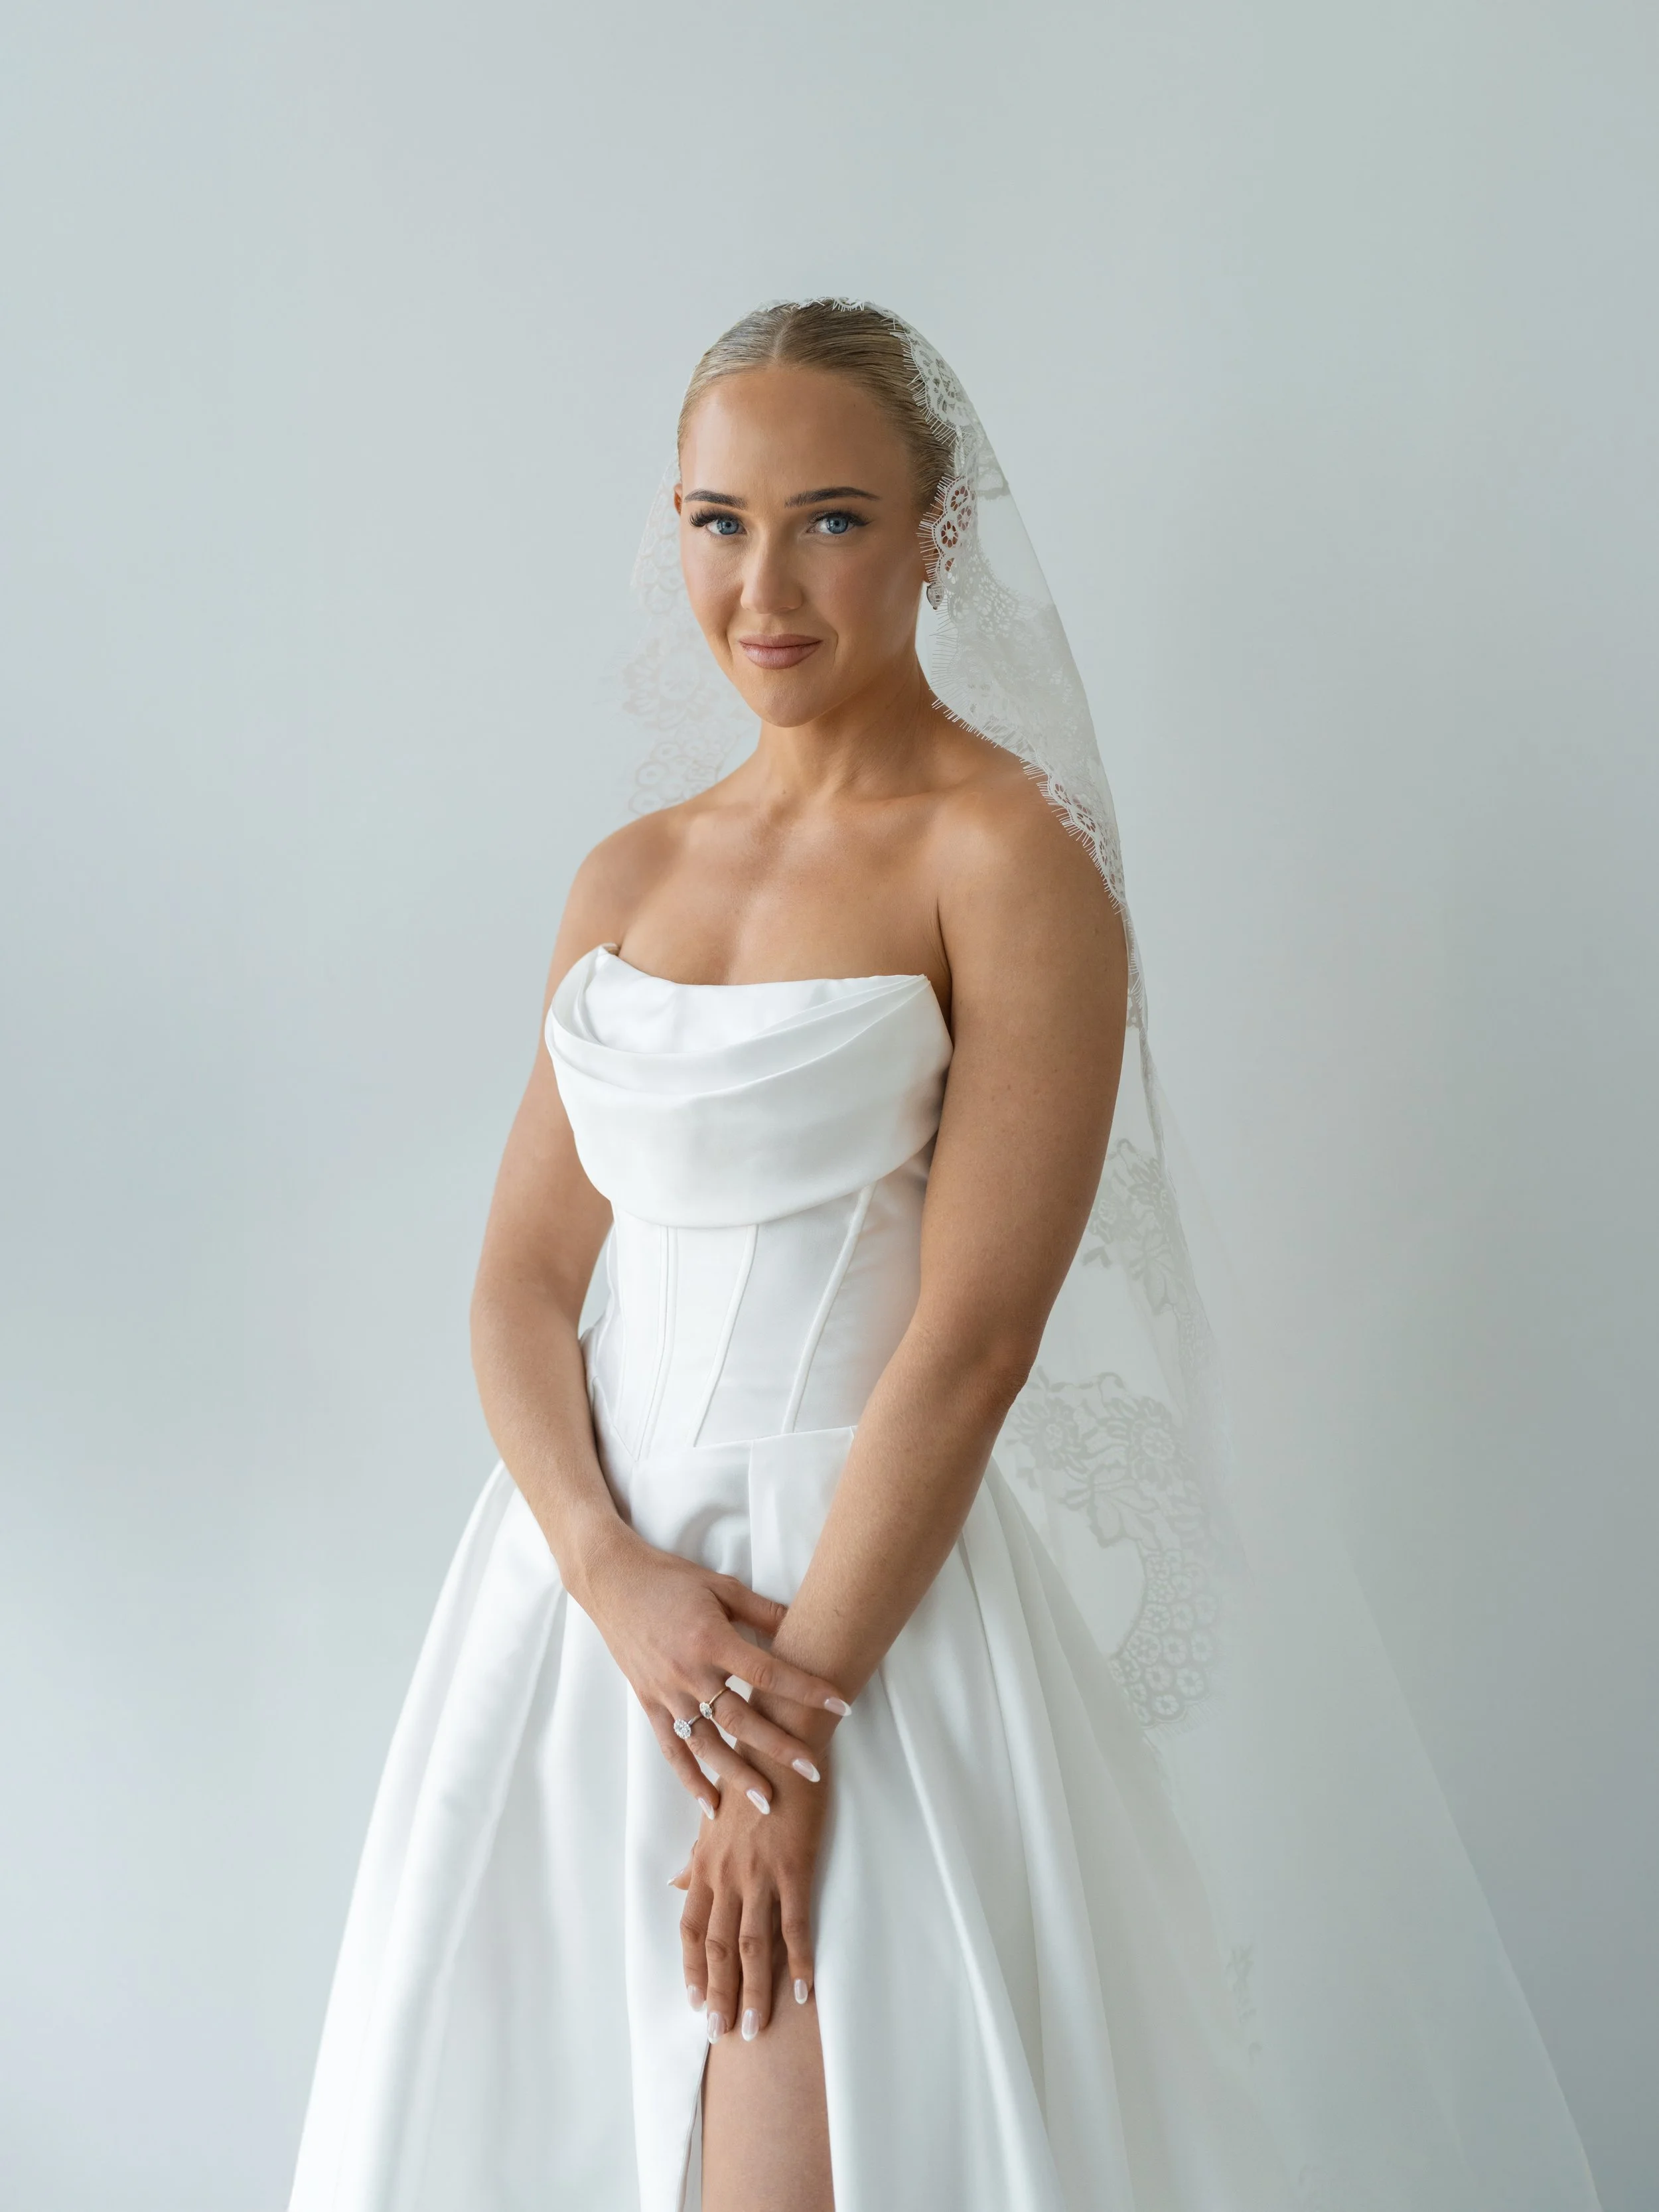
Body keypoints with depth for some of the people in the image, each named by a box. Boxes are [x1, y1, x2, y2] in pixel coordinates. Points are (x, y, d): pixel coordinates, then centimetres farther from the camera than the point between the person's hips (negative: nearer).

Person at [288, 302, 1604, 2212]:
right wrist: (612, 1575, -11)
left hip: (872, 1587, -6)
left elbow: (972, 1343, -16)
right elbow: (521, 1285, 6)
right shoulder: (631, 873, 9)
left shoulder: (1010, 861, -10)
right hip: (595, 1591, 6)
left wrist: (797, 1709, -17)